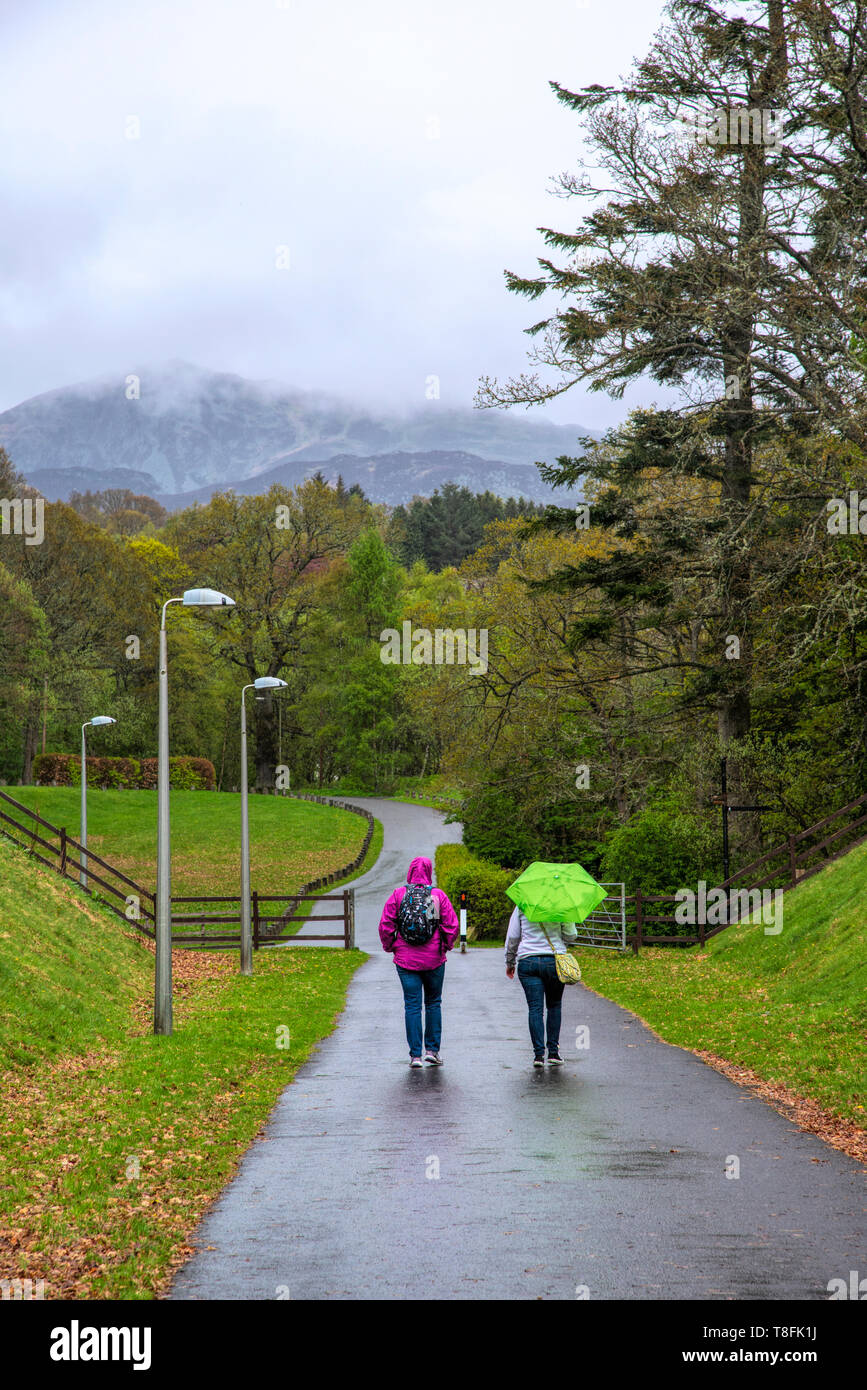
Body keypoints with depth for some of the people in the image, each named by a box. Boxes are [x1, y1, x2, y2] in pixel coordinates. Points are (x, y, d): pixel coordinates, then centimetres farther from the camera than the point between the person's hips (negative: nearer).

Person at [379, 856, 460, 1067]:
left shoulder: (398, 894, -4)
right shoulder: (438, 895, -4)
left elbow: (385, 925, -4)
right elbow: (452, 926, -5)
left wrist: (389, 946, 11)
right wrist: (445, 946, 11)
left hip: (406, 960, 0)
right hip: (434, 960, 0)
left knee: (412, 1005, 3)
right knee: (433, 1003, 15)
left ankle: (415, 1055, 1)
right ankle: (432, 1049, 12)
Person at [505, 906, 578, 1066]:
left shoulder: (521, 907, 3)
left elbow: (512, 937, 7)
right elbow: (571, 936, 0)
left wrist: (509, 963, 18)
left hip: (527, 962, 0)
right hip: (555, 961, 0)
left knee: (535, 1008, 2)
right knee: (554, 1006, 14)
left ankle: (539, 1054, -6)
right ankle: (553, 1052, 10)